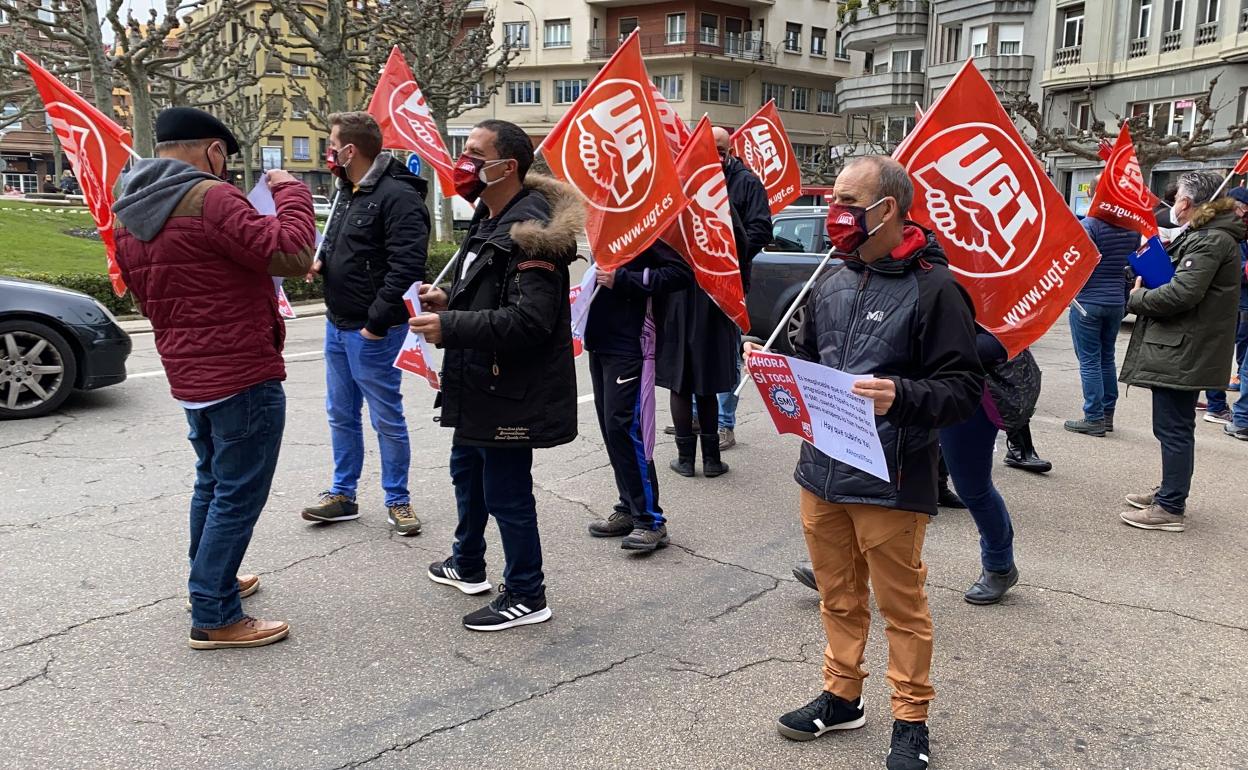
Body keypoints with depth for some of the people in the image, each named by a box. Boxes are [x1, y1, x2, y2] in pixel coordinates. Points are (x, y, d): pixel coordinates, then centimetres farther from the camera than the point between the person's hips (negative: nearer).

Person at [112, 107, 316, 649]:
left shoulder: (129, 215, 8)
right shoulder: (210, 199, -19)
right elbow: (293, 256, -23)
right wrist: (290, 192, -9)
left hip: (188, 375, 9)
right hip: (245, 376, -9)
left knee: (212, 482, 24)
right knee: (238, 496, 0)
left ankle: (210, 580, 38)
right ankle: (215, 618, 6)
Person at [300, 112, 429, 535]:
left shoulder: (397, 196, -18)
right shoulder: (348, 192, 13)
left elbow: (407, 265, -25)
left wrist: (377, 320, -23)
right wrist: (320, 261, 4)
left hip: (371, 331, -9)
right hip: (337, 325, 10)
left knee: (386, 418, 3)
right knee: (341, 414, 17)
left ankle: (398, 500, 17)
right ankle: (343, 495, 30)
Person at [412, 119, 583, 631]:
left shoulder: (530, 231, -22)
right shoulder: (489, 220, 11)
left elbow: (530, 318, -30)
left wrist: (448, 327, -28)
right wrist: (448, 301, 5)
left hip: (510, 391, -11)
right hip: (478, 383, 11)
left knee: (506, 492, 0)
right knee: (467, 470, 25)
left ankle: (525, 596, 18)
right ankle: (467, 565, 46)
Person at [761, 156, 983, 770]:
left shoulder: (933, 287, -12)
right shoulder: (831, 284, 9)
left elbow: (964, 389, -15)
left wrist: (901, 396, -32)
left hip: (890, 483, -6)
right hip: (822, 472, 6)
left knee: (901, 605, 10)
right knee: (839, 598, 20)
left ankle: (910, 719, 27)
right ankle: (841, 696, 38)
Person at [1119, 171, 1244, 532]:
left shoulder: (1210, 240, -16)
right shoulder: (1201, 235, 18)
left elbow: (1183, 293, -24)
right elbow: (1175, 274, 19)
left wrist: (1137, 299, -10)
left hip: (1183, 351, -11)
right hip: (1183, 349, 11)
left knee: (1173, 428, -5)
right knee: (1175, 427, 18)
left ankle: (1171, 508, 1)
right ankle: (1170, 493, 30)